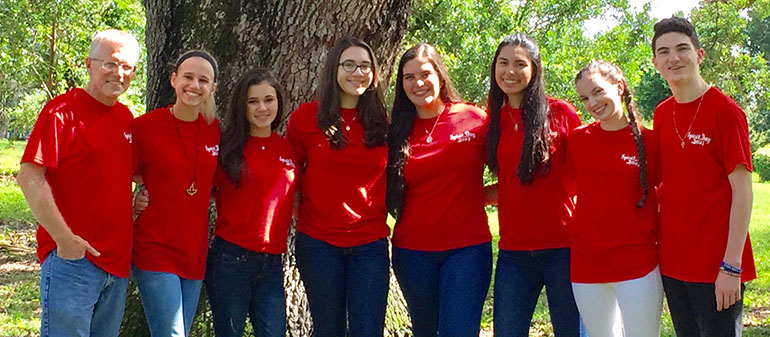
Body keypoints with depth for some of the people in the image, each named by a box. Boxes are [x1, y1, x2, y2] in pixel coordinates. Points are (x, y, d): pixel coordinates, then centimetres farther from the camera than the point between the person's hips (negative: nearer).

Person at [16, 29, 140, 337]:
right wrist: (63, 238, -19)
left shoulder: (126, 117, 12)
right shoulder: (63, 110, -10)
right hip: (72, 256, -7)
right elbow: (29, 177, -16)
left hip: (117, 261, 7)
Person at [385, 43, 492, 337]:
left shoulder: (475, 120, -1)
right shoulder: (399, 131, 6)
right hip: (413, 250, 3)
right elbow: (393, 194, 12)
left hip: (467, 247, -3)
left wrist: (476, 196, -7)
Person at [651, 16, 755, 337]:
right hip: (672, 261, 6)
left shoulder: (725, 111, -10)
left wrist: (731, 266, -17)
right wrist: (655, 241, 9)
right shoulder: (662, 115, 7)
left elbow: (742, 190, -13)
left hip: (716, 265, -6)